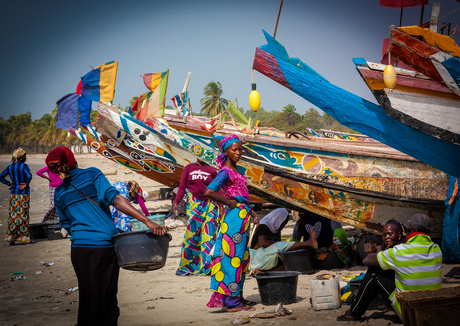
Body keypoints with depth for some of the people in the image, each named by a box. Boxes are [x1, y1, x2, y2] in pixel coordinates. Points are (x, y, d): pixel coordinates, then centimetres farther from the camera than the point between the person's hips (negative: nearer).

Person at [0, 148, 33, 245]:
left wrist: (9, 184, 5)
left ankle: (11, 238, 4)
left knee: (13, 215, 7)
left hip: (13, 193, 5)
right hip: (23, 193, -5)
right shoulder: (24, 166, -11)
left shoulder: (10, 167, 6)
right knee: (23, 216, 3)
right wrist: (26, 184, -12)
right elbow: (29, 176, -27)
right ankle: (23, 237, 7)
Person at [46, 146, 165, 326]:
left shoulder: (59, 194, 13)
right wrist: (148, 221, -18)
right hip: (106, 245, -2)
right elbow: (115, 199, -12)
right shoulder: (92, 174, 2)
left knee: (89, 299, 8)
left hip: (80, 248, 2)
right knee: (108, 297, 7)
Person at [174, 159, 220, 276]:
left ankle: (207, 266, 0)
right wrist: (176, 202, 2)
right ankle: (185, 266, 2)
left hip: (209, 204, 1)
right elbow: (182, 187, 10)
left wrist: (220, 205, 5)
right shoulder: (189, 168, 11)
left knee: (209, 234, -4)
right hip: (193, 203, -1)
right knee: (192, 233, -5)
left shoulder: (212, 170, 12)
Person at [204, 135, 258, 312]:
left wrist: (251, 212, 18)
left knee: (242, 257, 14)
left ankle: (237, 296, 23)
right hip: (234, 216, -10)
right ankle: (231, 301, -4)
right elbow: (209, 192, -26)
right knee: (233, 256, -7)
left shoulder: (235, 170, 17)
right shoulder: (225, 172, -12)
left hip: (242, 215, 10)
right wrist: (228, 203, -14)